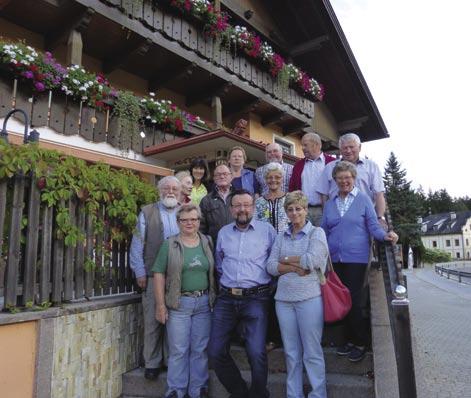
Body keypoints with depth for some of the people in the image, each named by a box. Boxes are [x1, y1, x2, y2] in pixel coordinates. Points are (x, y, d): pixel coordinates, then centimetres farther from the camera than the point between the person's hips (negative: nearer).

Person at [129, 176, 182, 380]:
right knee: (153, 321, 6)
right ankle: (152, 363, 21)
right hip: (153, 277, -1)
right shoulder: (147, 212, 6)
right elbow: (137, 244, 3)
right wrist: (140, 272, -2)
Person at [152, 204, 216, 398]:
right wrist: (160, 305, -8)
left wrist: (214, 299, 6)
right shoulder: (170, 244, -1)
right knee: (178, 350, 4)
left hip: (204, 302, 2)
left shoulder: (208, 243, 7)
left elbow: (214, 272, 11)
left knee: (200, 349, 9)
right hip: (179, 303, -2)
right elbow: (159, 274, -3)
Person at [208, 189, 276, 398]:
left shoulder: (267, 230, 0)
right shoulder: (223, 232, 11)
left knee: (256, 352, -13)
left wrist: (266, 283, 4)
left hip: (255, 298, -4)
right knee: (215, 352, 5)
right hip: (226, 298, 4)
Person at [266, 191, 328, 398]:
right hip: (284, 298, 4)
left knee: (312, 351, 4)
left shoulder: (317, 233, 0)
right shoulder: (281, 237, 12)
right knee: (291, 352, 14)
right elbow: (271, 266, 1)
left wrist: (286, 260, -4)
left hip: (309, 297, -4)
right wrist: (295, 267, -13)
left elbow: (312, 260, -16)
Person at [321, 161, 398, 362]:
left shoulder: (363, 200, 1)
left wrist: (385, 235, -23)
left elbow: (373, 226, -4)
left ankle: (360, 343, 16)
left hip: (356, 257, -4)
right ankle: (351, 339, 27)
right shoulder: (329, 204, 12)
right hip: (335, 259, 4)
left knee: (353, 300, -4)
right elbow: (324, 232, 13)